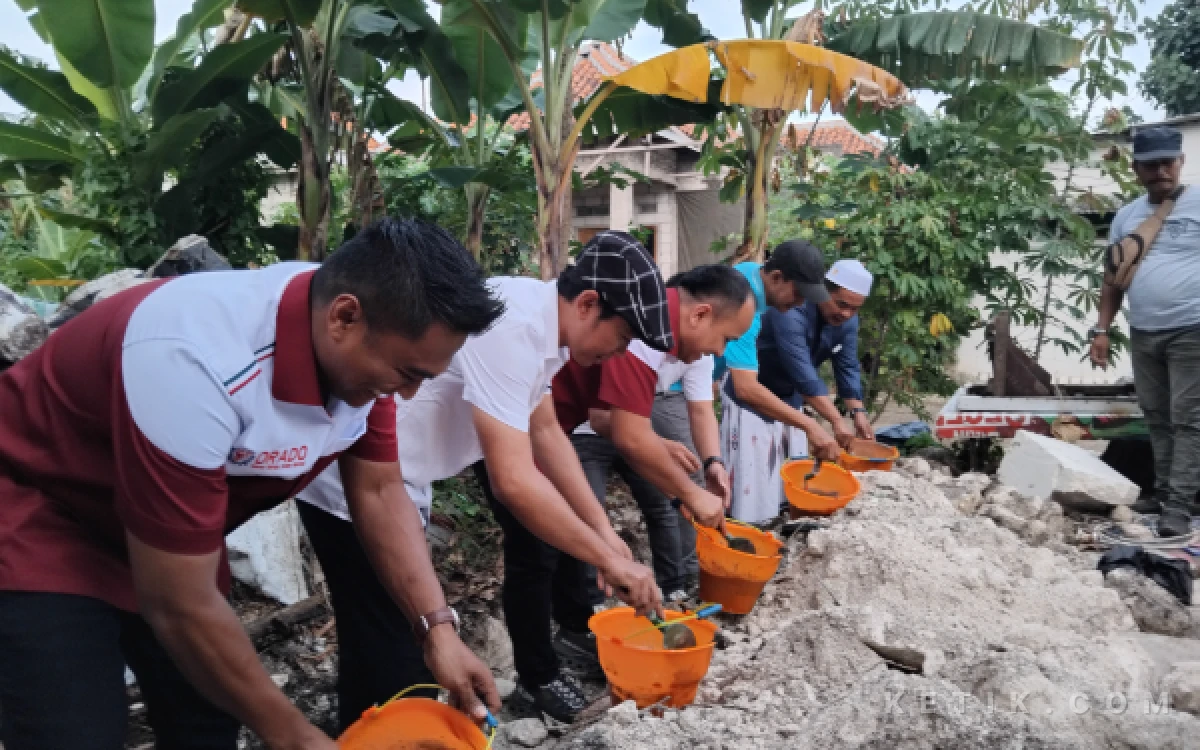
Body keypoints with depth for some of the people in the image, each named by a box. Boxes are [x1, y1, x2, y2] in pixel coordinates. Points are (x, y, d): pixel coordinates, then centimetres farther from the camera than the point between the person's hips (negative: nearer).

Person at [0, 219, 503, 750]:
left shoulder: (365, 352, -17)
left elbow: (379, 493, -6)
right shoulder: (200, 363, -40)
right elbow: (178, 605, -32)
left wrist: (436, 628, -17)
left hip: (177, 540, 7)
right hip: (43, 521, -6)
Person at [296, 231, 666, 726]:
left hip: (391, 474, 9)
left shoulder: (542, 318, 1)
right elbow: (513, 482, -33)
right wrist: (610, 559, -21)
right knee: (389, 669, -2)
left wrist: (606, 532, 6)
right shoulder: (511, 328, -30)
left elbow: (546, 432, 11)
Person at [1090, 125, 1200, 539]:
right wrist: (1101, 329, 11)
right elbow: (1114, 277, 17)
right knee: (1157, 418, 10)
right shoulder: (1126, 216, 13)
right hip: (1142, 334, 5)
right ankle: (1163, 493, 19)